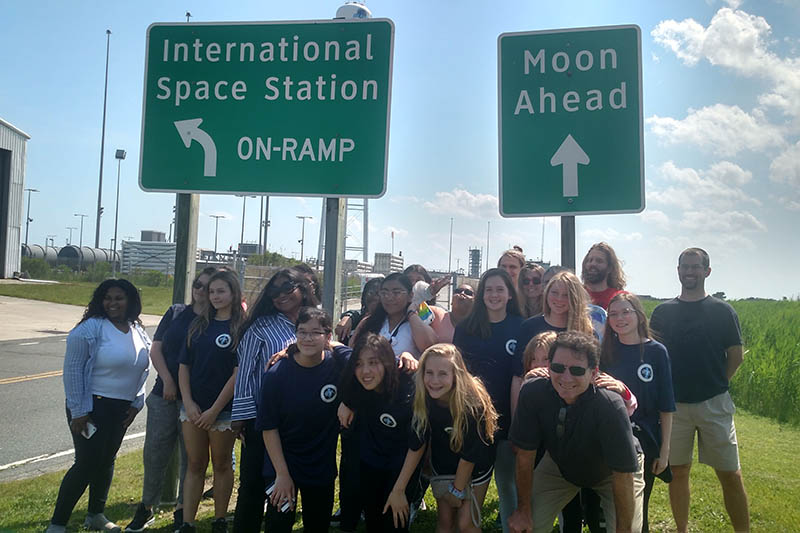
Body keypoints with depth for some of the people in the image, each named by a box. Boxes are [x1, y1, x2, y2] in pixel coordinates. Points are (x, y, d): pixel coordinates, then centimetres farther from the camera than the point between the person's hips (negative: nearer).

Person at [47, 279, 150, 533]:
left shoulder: (139, 332, 5)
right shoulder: (90, 328, -14)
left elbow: (142, 370, 13)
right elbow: (72, 370, -14)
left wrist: (136, 404, 6)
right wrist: (78, 412, -15)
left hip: (121, 408, 6)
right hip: (92, 407, -6)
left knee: (107, 461, 16)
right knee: (87, 463, -5)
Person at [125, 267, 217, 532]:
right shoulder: (176, 312, 6)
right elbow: (155, 349, 6)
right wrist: (167, 381, -6)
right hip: (164, 395, 3)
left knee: (190, 458, 8)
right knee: (154, 453, 8)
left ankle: (182, 511, 25)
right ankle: (146, 508, 26)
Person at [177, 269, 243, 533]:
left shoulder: (241, 327, -8)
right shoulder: (199, 324, 7)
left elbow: (239, 372, -12)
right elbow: (184, 365, 7)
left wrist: (214, 410, -13)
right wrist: (188, 402, -3)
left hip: (223, 409, -4)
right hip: (193, 407, 4)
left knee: (221, 465, 10)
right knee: (195, 465, 10)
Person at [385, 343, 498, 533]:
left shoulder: (472, 403, -34)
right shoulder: (423, 398, -22)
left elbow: (469, 455, -22)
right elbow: (416, 445, -17)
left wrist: (457, 490, -12)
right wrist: (398, 489, -18)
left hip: (476, 466, -3)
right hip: (443, 466, 3)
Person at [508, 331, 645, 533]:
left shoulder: (611, 408, -39)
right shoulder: (532, 393, -31)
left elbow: (623, 475, -29)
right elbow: (525, 455, -18)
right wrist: (523, 510, -10)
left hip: (611, 472, -1)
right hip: (560, 464, 2)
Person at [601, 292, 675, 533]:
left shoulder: (656, 351, -4)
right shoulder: (605, 351, 0)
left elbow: (666, 407, -2)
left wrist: (665, 450, -4)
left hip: (645, 442, -1)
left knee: (638, 508, 10)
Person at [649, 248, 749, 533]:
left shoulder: (722, 311, 1)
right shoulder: (663, 312, 5)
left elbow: (736, 355, 4)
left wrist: (715, 383, 2)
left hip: (714, 403, -1)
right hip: (674, 403, 2)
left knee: (730, 474, 1)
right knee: (678, 470, 9)